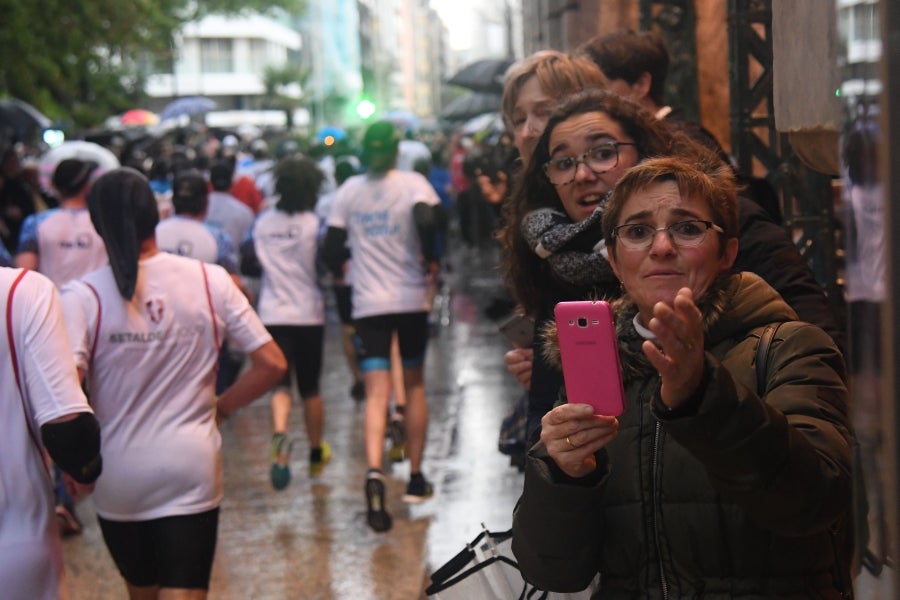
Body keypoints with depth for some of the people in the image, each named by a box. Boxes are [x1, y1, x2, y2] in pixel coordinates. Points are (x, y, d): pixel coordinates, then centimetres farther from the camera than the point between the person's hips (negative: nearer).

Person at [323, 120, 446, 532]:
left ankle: (374, 472, -29)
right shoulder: (412, 184, -4)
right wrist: (430, 259, -6)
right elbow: (428, 220, -23)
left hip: (368, 302, 1)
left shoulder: (349, 190, 5)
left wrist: (338, 269, 27)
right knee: (414, 384, 15)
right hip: (410, 299, -1)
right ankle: (415, 478, 21)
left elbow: (332, 245, 6)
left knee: (376, 393, -5)